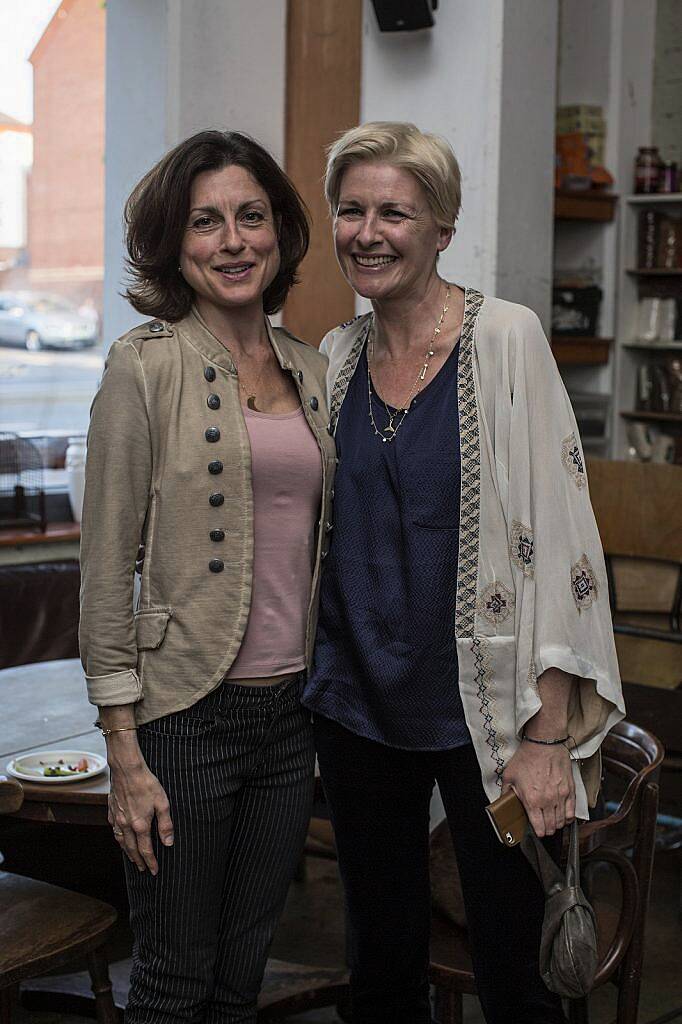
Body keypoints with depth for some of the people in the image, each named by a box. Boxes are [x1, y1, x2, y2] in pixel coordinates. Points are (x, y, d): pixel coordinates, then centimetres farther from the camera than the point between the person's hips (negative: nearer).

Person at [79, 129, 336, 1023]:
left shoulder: (311, 371, 9)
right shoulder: (146, 365, -8)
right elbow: (107, 567, -10)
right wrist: (125, 754, -12)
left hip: (290, 712, 5)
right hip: (186, 714, -5)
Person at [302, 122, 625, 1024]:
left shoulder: (504, 339, -9)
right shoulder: (337, 357, 6)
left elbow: (556, 539, -13)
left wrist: (549, 737, -17)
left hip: (480, 712, -4)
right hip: (356, 705, 5)